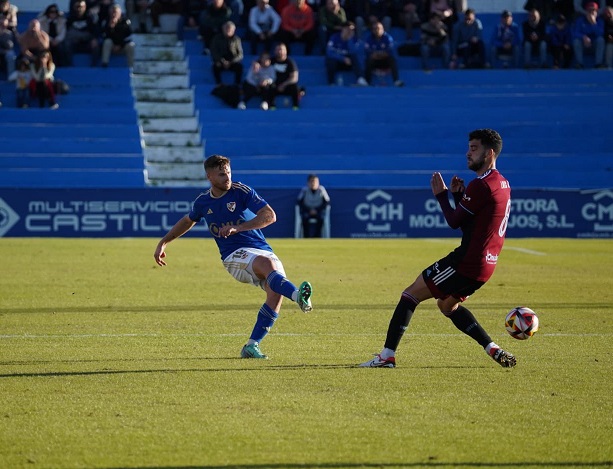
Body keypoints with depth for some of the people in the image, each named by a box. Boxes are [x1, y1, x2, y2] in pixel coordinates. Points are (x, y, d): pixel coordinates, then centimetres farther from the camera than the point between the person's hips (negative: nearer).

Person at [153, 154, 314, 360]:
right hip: (234, 255, -1)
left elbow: (270, 216, -11)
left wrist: (236, 228, -18)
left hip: (263, 250, 1)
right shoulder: (203, 201, 9)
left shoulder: (242, 192, -2)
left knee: (276, 292, -26)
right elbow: (187, 221, 31)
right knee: (268, 264, -35)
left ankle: (252, 346, -16)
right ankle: (297, 295, -64)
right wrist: (163, 243, 31)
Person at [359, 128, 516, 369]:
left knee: (410, 294, -2)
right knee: (447, 305, 27)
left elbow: (454, 221, -13)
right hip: (485, 265, 10)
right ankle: (494, 350, 16)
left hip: (466, 262, -10)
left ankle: (387, 356, -5)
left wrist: (441, 195, 0)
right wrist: (459, 195, 6)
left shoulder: (482, 185, -17)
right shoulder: (502, 184, 14)